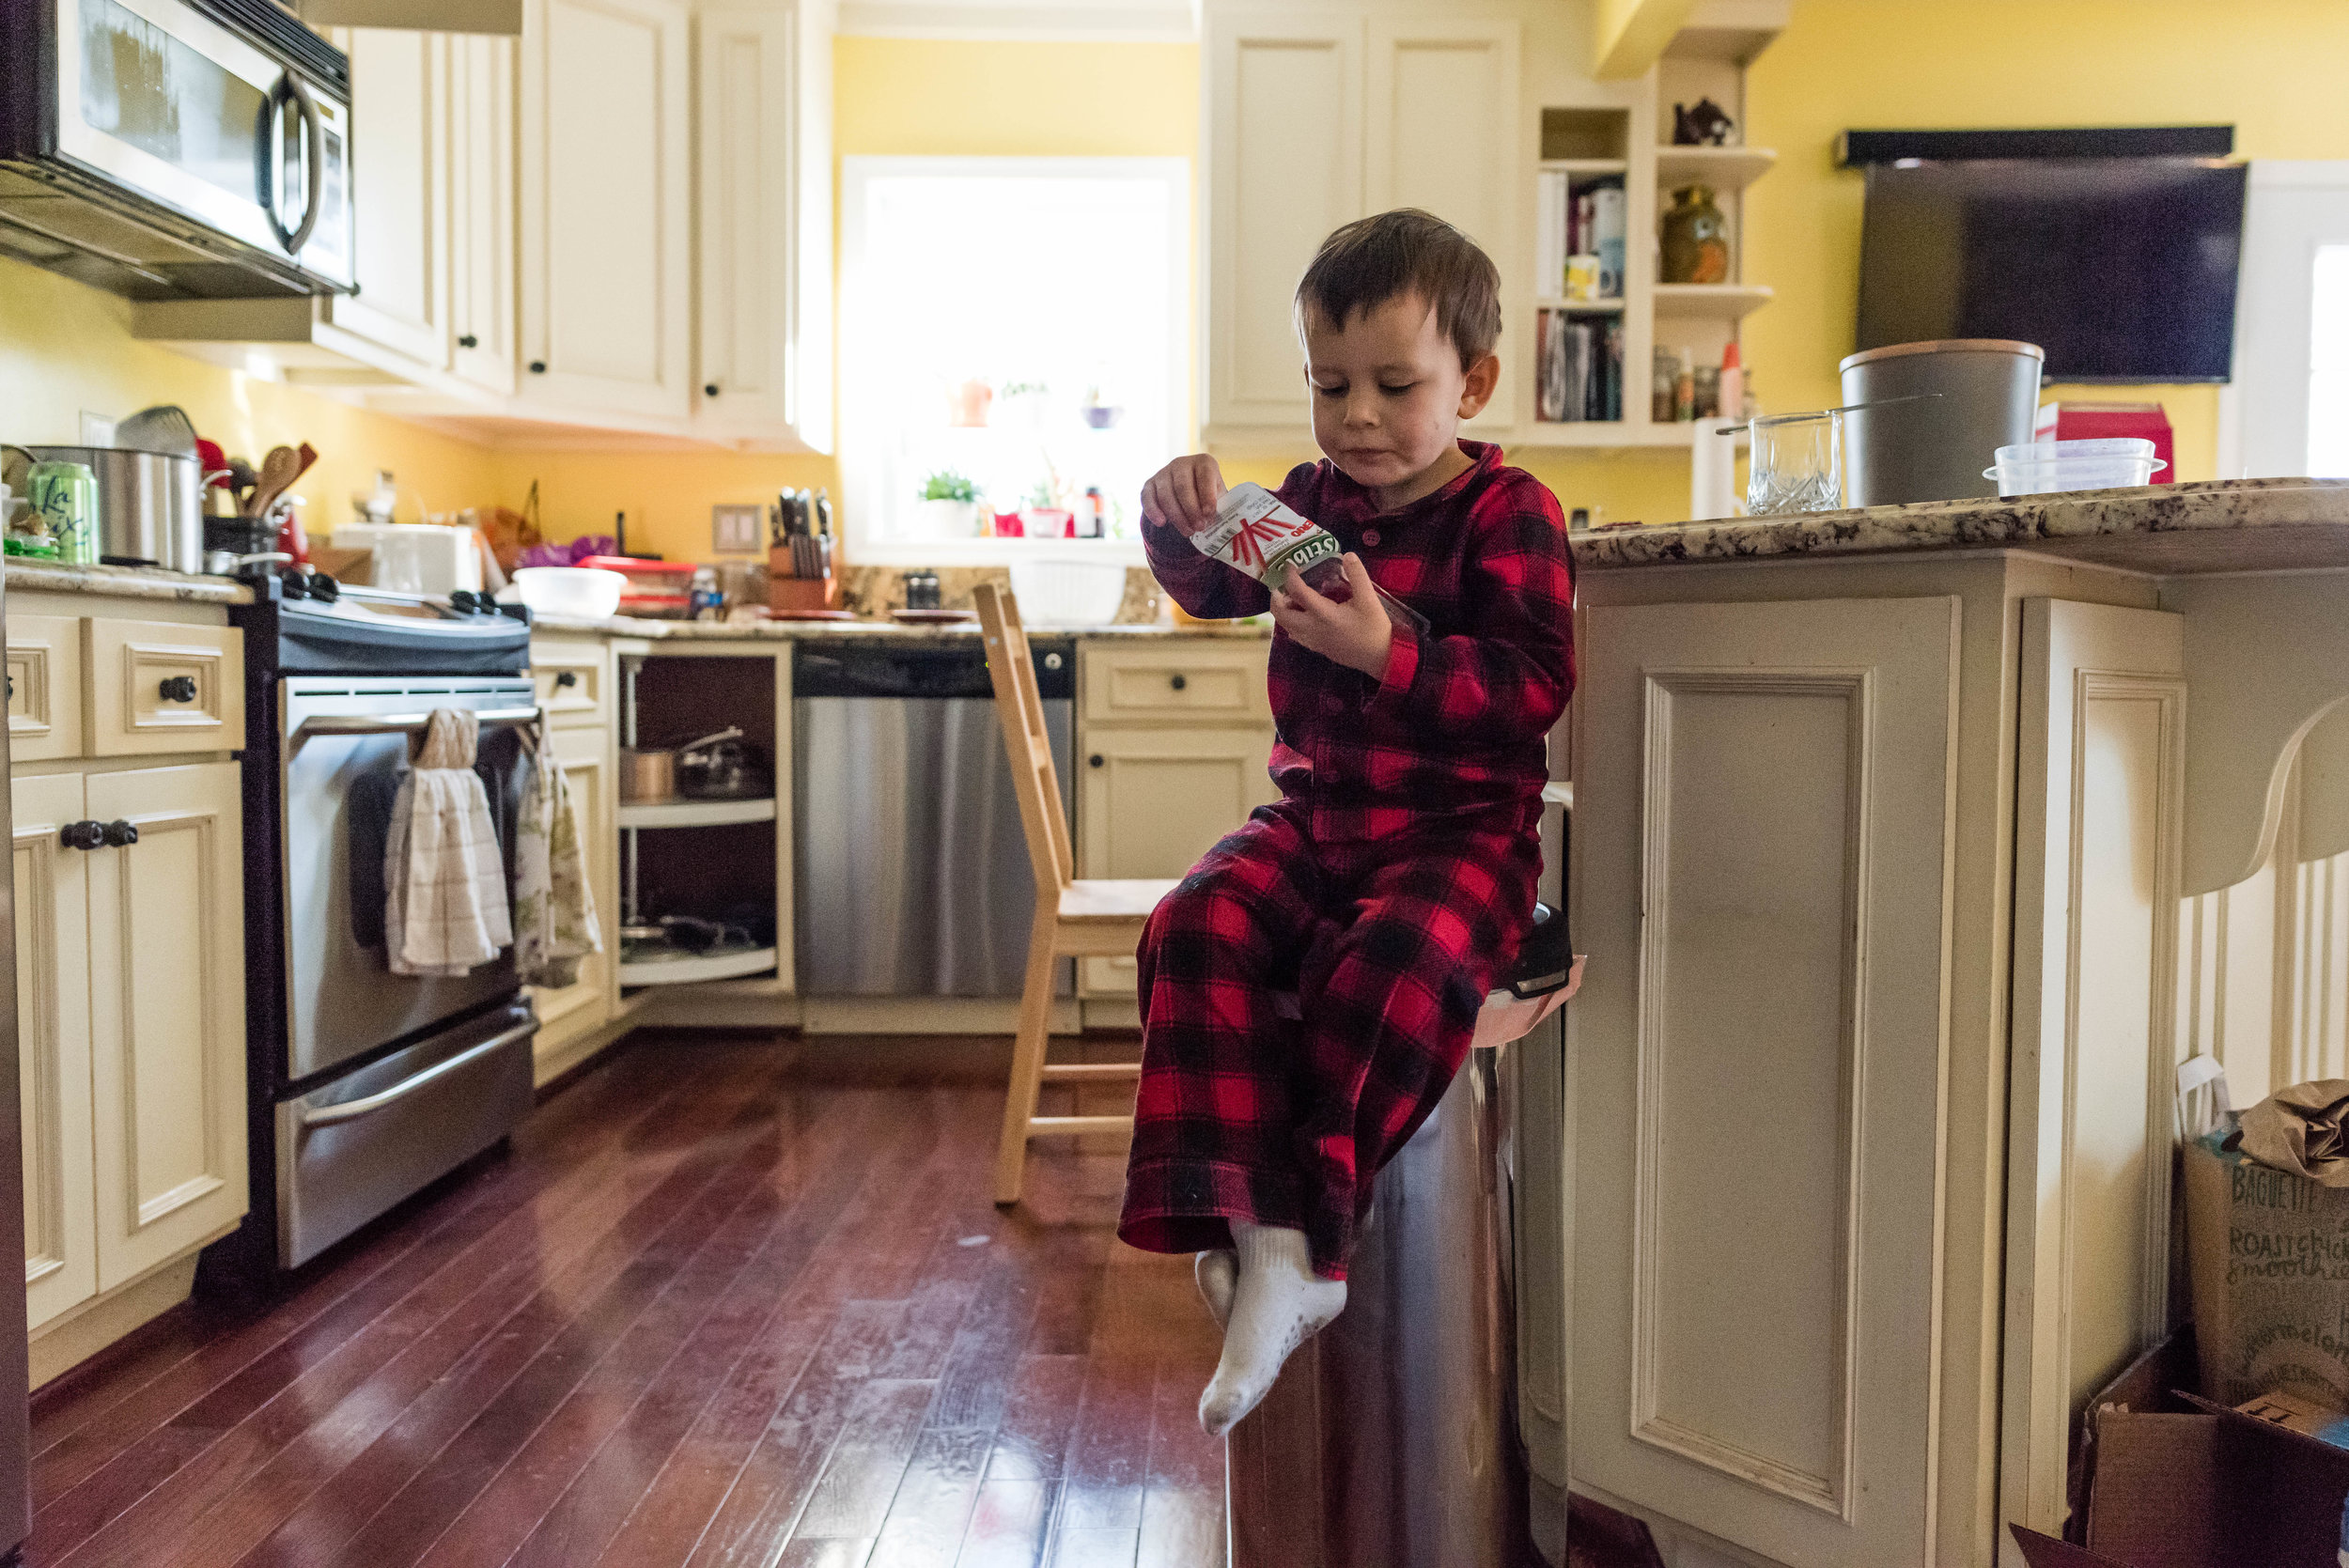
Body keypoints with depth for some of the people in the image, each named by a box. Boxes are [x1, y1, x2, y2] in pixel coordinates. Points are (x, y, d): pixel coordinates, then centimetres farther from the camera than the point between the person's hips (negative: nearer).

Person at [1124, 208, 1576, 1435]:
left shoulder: (1507, 513, -4)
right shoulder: (1312, 499, 14)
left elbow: (1534, 685, -13)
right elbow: (1210, 588, 16)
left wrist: (1388, 654, -27)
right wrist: (1182, 521, -7)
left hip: (1459, 834, -5)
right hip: (1312, 818, 5)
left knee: (1393, 968, -35)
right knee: (1196, 929, -23)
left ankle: (1294, 1240, -22)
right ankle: (1258, 1227, -27)